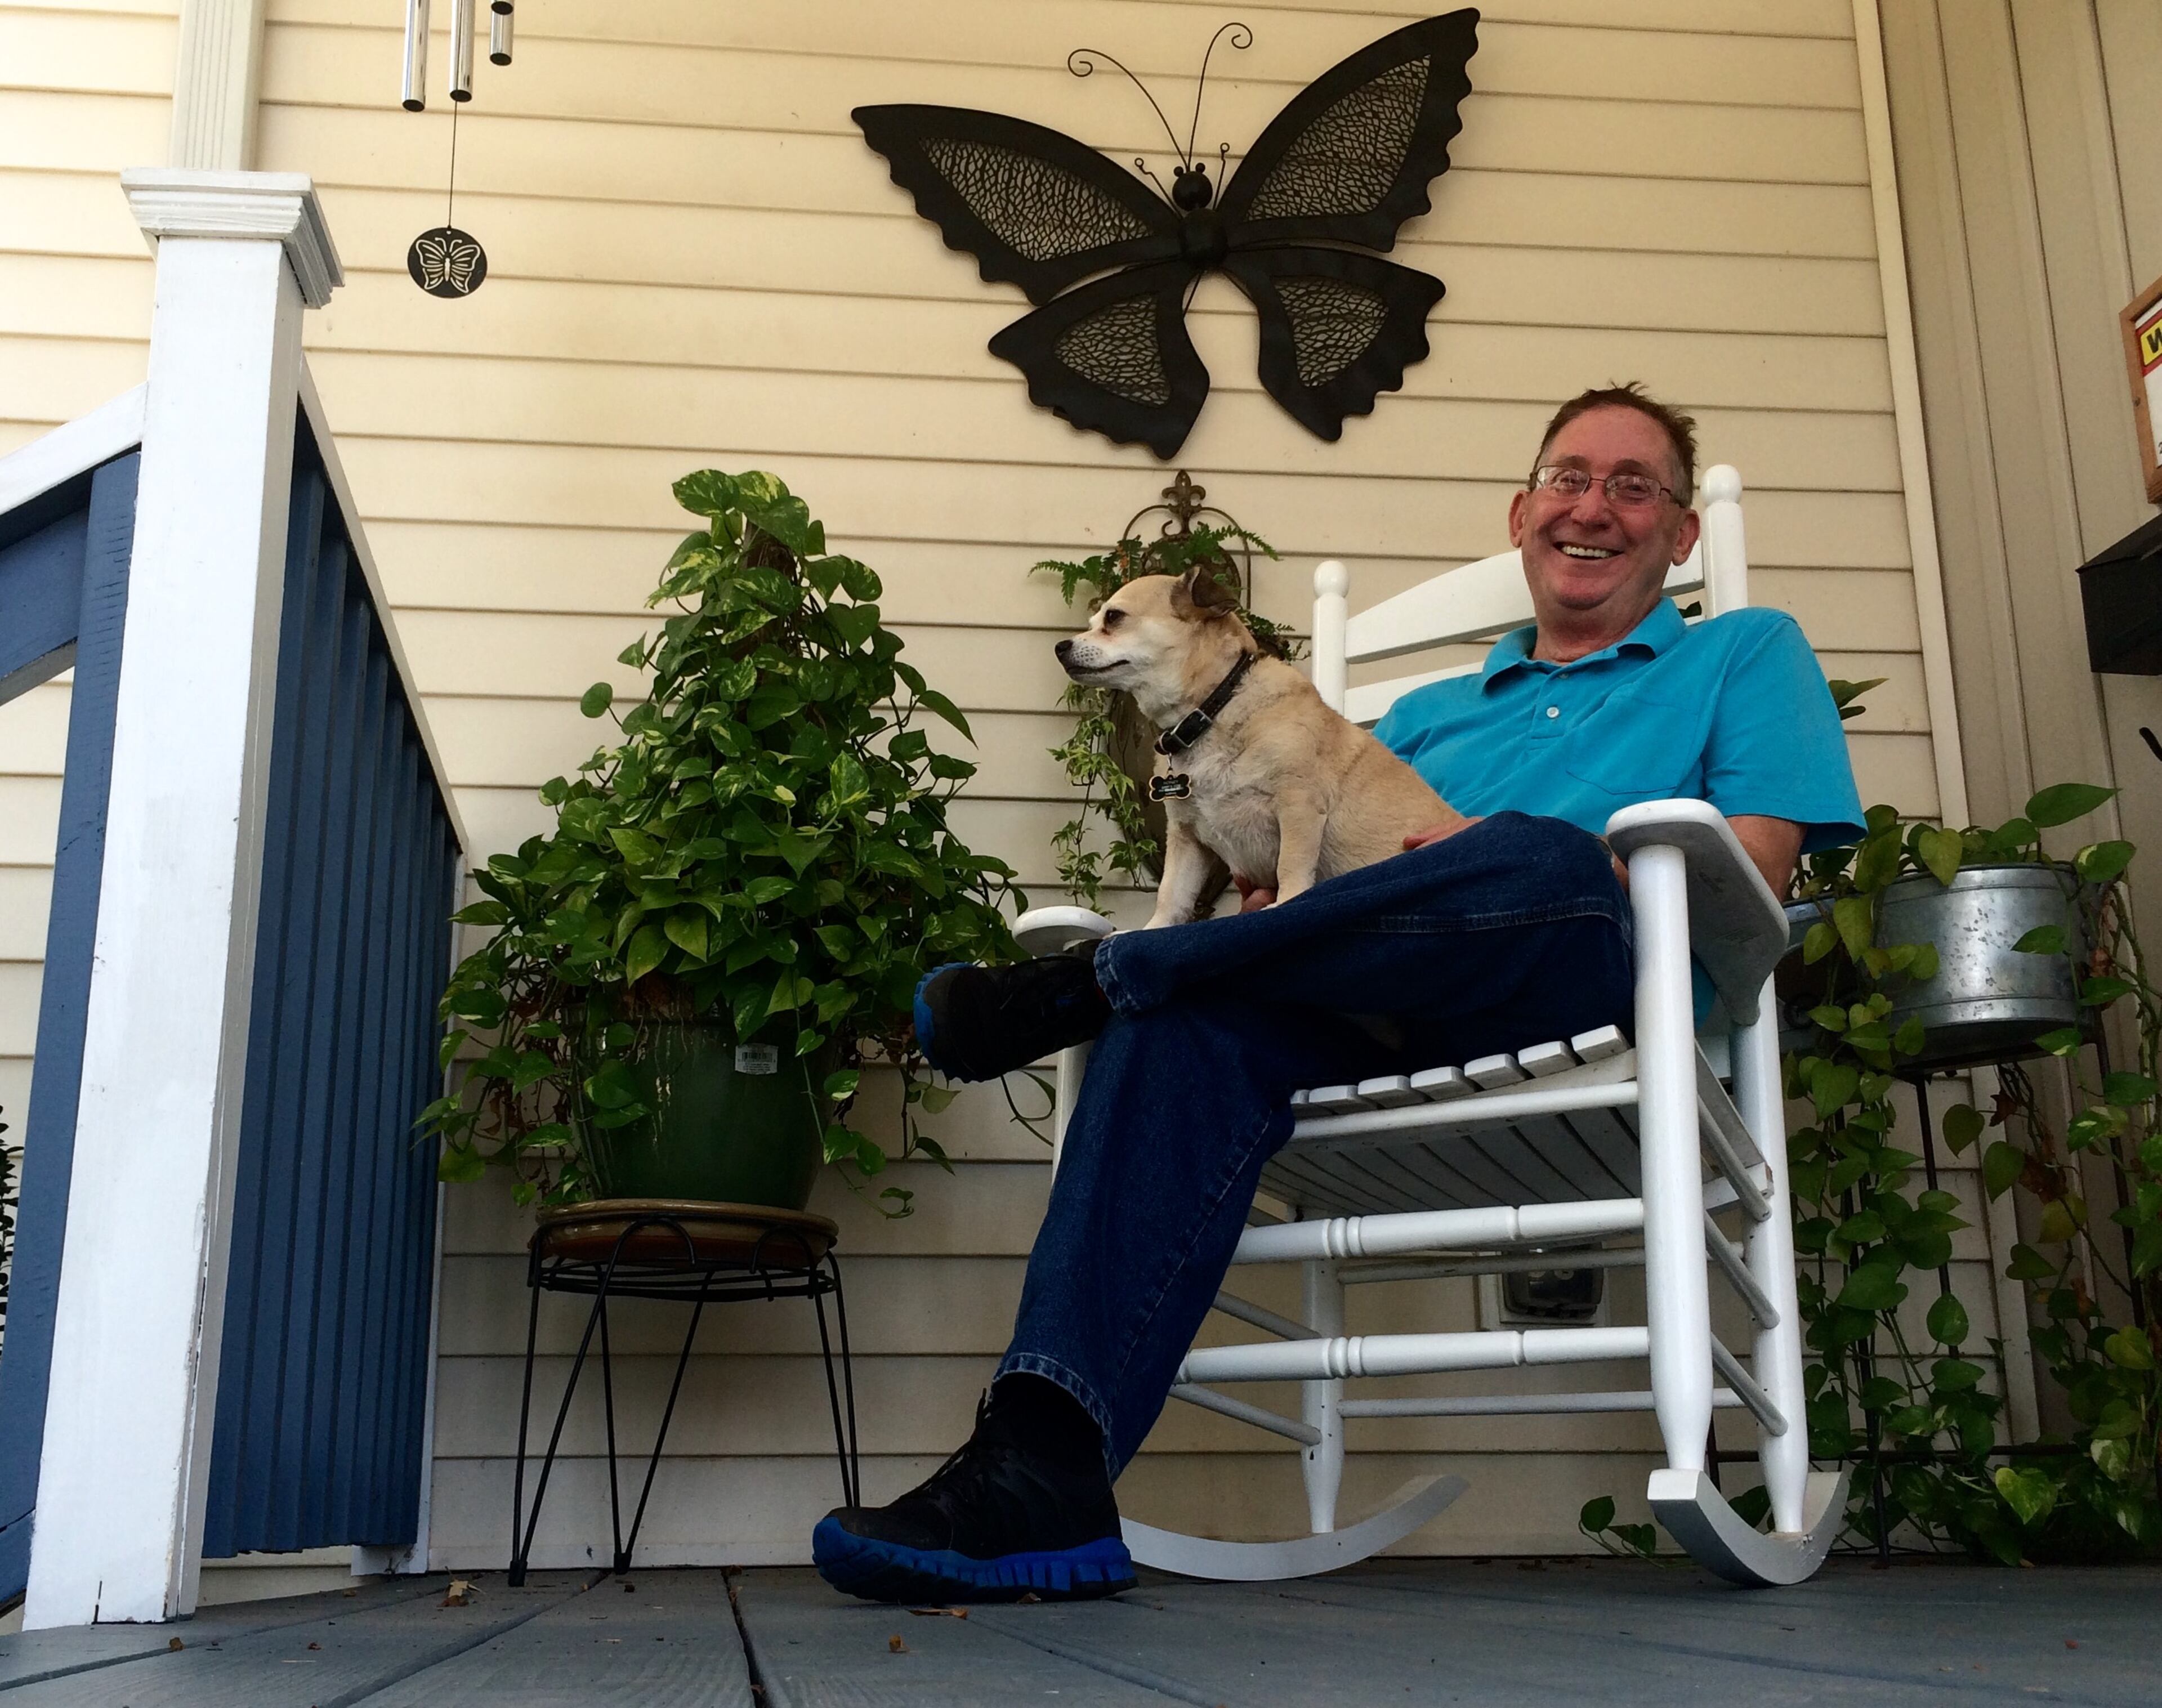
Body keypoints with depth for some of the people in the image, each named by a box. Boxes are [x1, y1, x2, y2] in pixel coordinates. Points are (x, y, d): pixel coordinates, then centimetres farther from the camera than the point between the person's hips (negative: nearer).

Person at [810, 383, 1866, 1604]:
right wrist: (1274, 906, -2)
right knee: (1202, 1022, -30)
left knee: (1547, 860, -37)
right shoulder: (1429, 714, 33)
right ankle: (1042, 1468, -41)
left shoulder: (1747, 655, 22)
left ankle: (1085, 987, -25)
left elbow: (1753, 871, 5)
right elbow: (1322, 866, 23)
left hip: (1602, 991, -3)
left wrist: (1522, 879, -9)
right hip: (1393, 1033, 4)